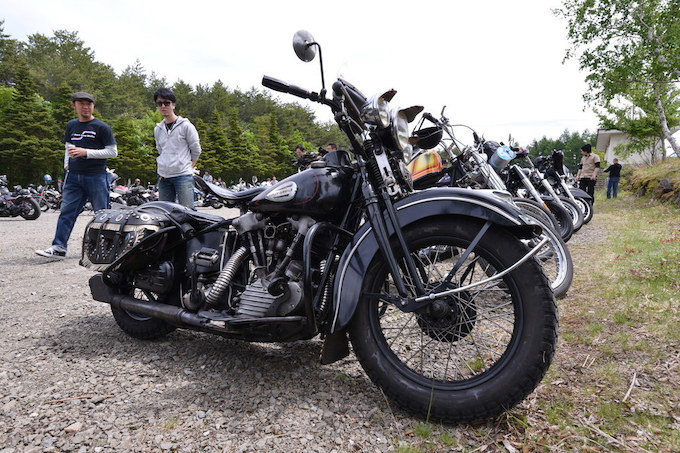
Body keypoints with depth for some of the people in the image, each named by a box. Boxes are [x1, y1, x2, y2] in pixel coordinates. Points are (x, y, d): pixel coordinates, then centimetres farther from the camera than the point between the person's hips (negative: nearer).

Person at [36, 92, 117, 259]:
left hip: (96, 176, -5)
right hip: (74, 175, 6)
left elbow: (113, 152, -8)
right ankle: (59, 248, 4)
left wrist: (86, 152, -15)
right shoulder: (71, 125, 16)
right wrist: (67, 164, 15)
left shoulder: (101, 127, -4)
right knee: (66, 211, 2)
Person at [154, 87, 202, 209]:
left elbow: (196, 151, 2)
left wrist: (187, 167, 6)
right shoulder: (157, 129, 15)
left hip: (183, 176, -6)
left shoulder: (185, 126, -3)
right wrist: (163, 166, 13)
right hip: (163, 176, 6)